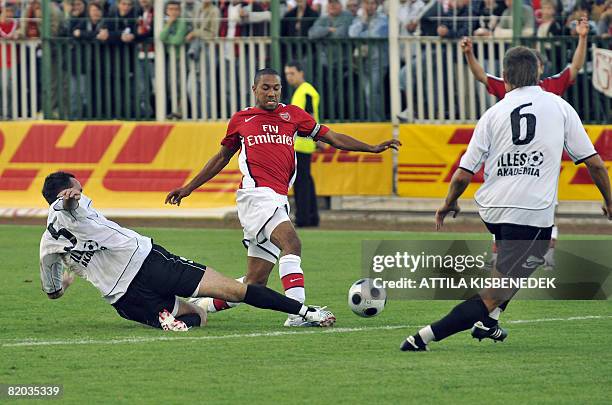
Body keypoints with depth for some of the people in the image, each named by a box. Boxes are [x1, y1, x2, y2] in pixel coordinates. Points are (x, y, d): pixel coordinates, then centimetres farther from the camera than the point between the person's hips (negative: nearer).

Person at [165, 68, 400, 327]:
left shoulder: (292, 114, 17)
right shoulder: (240, 120, 13)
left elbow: (333, 138, 18)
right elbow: (222, 157, 26)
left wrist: (373, 148, 8)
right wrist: (189, 187, 30)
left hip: (278, 201, 4)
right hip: (256, 195, -4)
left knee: (255, 283, 4)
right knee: (291, 243, -28)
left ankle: (202, 305, 22)